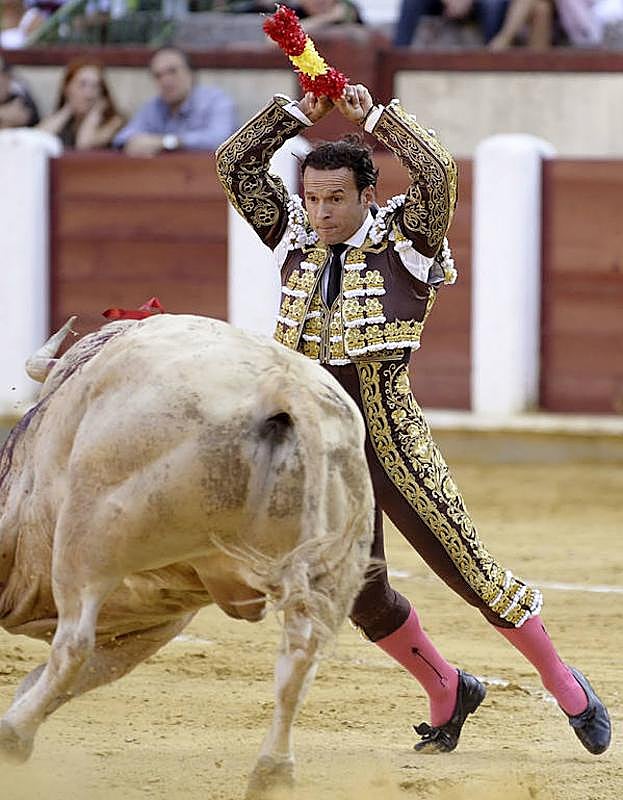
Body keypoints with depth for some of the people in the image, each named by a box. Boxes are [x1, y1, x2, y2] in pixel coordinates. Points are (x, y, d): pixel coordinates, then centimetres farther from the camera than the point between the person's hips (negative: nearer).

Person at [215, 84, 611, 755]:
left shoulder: (403, 241, -6)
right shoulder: (296, 239, 7)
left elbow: (435, 170, -22)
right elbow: (234, 164, 7)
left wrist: (373, 116, -13)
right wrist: (301, 111, -1)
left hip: (392, 435, -5)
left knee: (466, 566, -6)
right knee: (359, 591, 7)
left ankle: (562, 683, 7)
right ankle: (446, 691, 27)